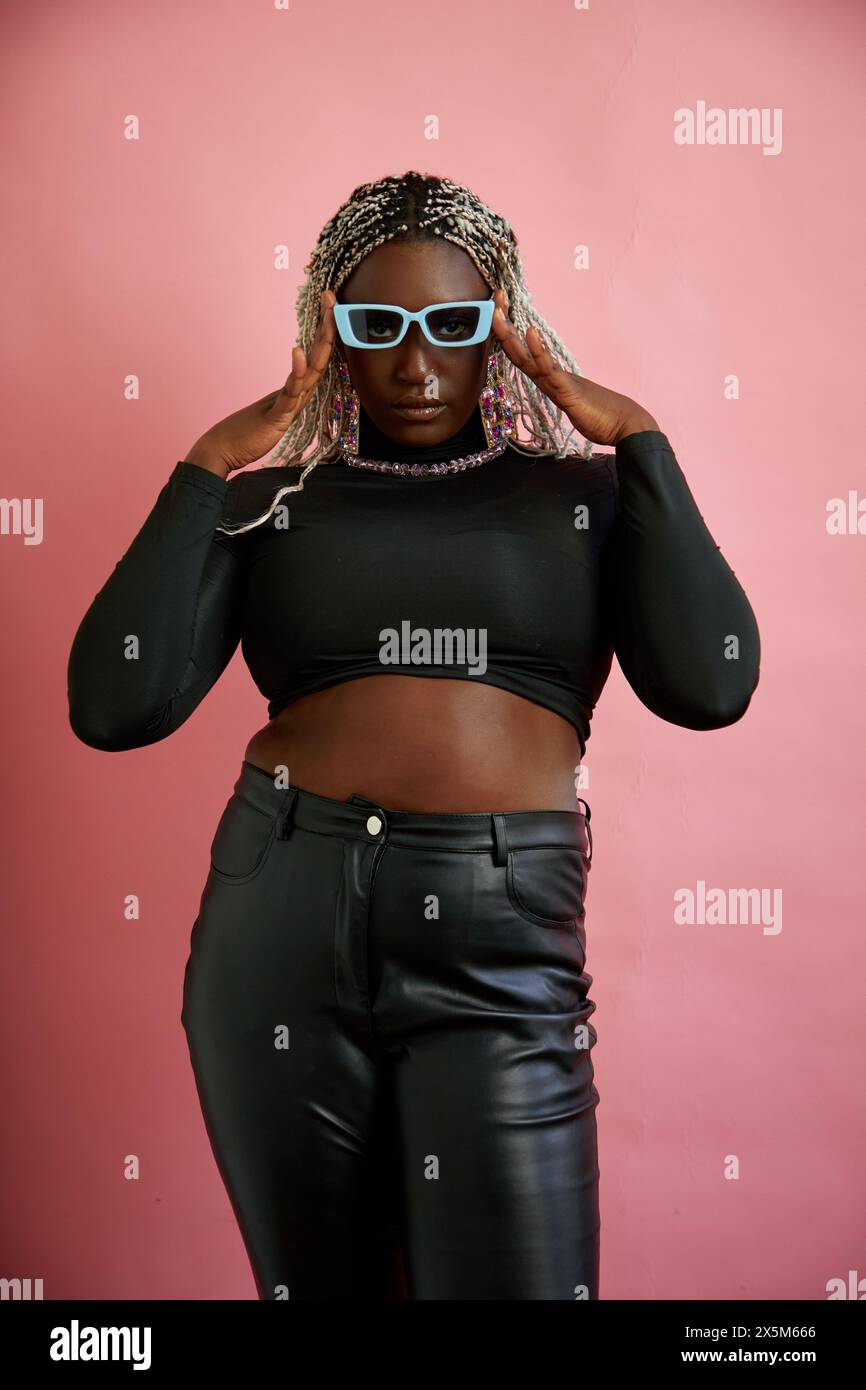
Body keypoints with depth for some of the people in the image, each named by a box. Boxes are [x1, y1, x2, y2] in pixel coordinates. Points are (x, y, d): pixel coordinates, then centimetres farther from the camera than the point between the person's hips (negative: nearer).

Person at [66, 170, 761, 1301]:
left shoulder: (582, 494, 10)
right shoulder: (272, 503, 9)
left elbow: (708, 686, -7)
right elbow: (114, 708, -3)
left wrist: (635, 437, -2)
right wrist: (208, 468, -2)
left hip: (501, 946, -1)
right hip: (281, 919, 2)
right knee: (315, 1281, 17)